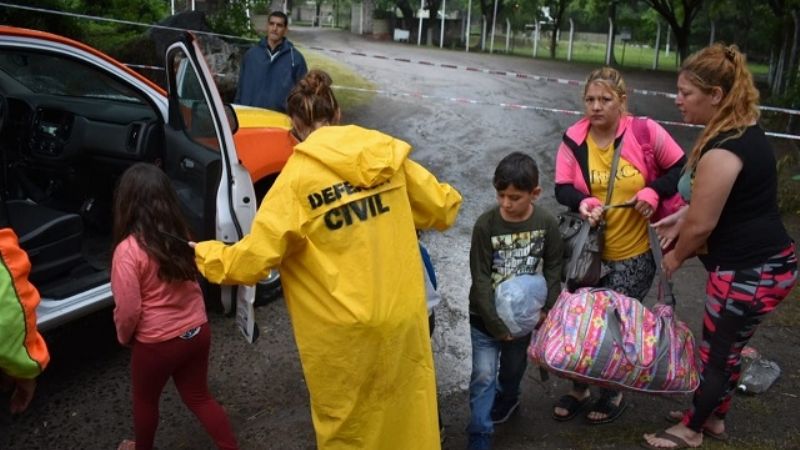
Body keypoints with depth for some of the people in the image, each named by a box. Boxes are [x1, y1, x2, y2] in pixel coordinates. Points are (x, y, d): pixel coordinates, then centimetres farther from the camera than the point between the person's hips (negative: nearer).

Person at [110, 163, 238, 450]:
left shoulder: (128, 250, -22)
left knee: (145, 400, 23)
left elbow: (128, 309, -17)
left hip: (157, 343, -5)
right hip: (197, 331, 5)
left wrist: (124, 337, 0)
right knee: (198, 397, 22)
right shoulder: (181, 235, -2)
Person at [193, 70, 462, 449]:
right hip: (403, 316, 4)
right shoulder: (388, 154, -1)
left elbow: (251, 261, -14)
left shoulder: (298, 177, -14)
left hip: (345, 332, -4)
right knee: (405, 414, 23)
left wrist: (202, 254, 5)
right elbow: (444, 209, 10)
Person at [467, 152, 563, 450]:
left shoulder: (547, 223, -13)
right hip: (487, 314, -2)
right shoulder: (485, 225, -19)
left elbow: (553, 269, 0)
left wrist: (547, 310, -7)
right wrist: (496, 325, -18)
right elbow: (480, 279, -17)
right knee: (484, 374, -4)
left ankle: (506, 400, 51)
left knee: (514, 367, 21)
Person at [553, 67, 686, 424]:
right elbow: (562, 188, -5)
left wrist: (654, 191, -17)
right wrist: (583, 201, -26)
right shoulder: (574, 139, -6)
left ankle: (614, 394, 29)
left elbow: (681, 168, 0)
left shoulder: (645, 132, -11)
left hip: (635, 253, -2)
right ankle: (580, 389, 30)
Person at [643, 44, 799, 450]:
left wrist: (675, 257, -1)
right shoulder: (745, 131, 6)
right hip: (763, 261, 10)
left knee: (716, 352, 8)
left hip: (751, 271, -10)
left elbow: (703, 225, -18)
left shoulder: (723, 150, -26)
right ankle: (714, 417, 42)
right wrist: (681, 215, 13)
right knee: (726, 346, 23)